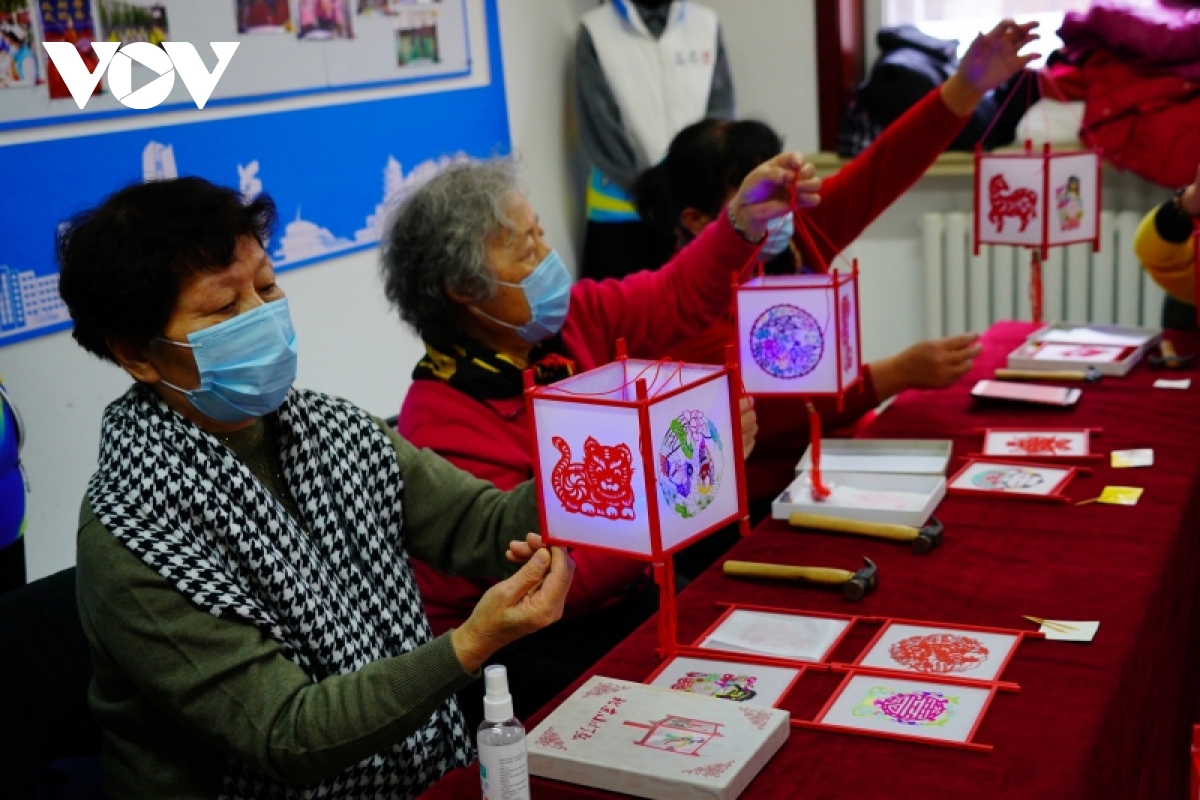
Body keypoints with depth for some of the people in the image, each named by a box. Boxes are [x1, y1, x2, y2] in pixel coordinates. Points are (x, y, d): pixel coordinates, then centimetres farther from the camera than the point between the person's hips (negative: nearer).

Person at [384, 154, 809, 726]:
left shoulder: (568, 322, -1)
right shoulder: (443, 426, -23)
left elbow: (674, 298, 10)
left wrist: (742, 220, -7)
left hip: (630, 589, 8)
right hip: (536, 652, -7)